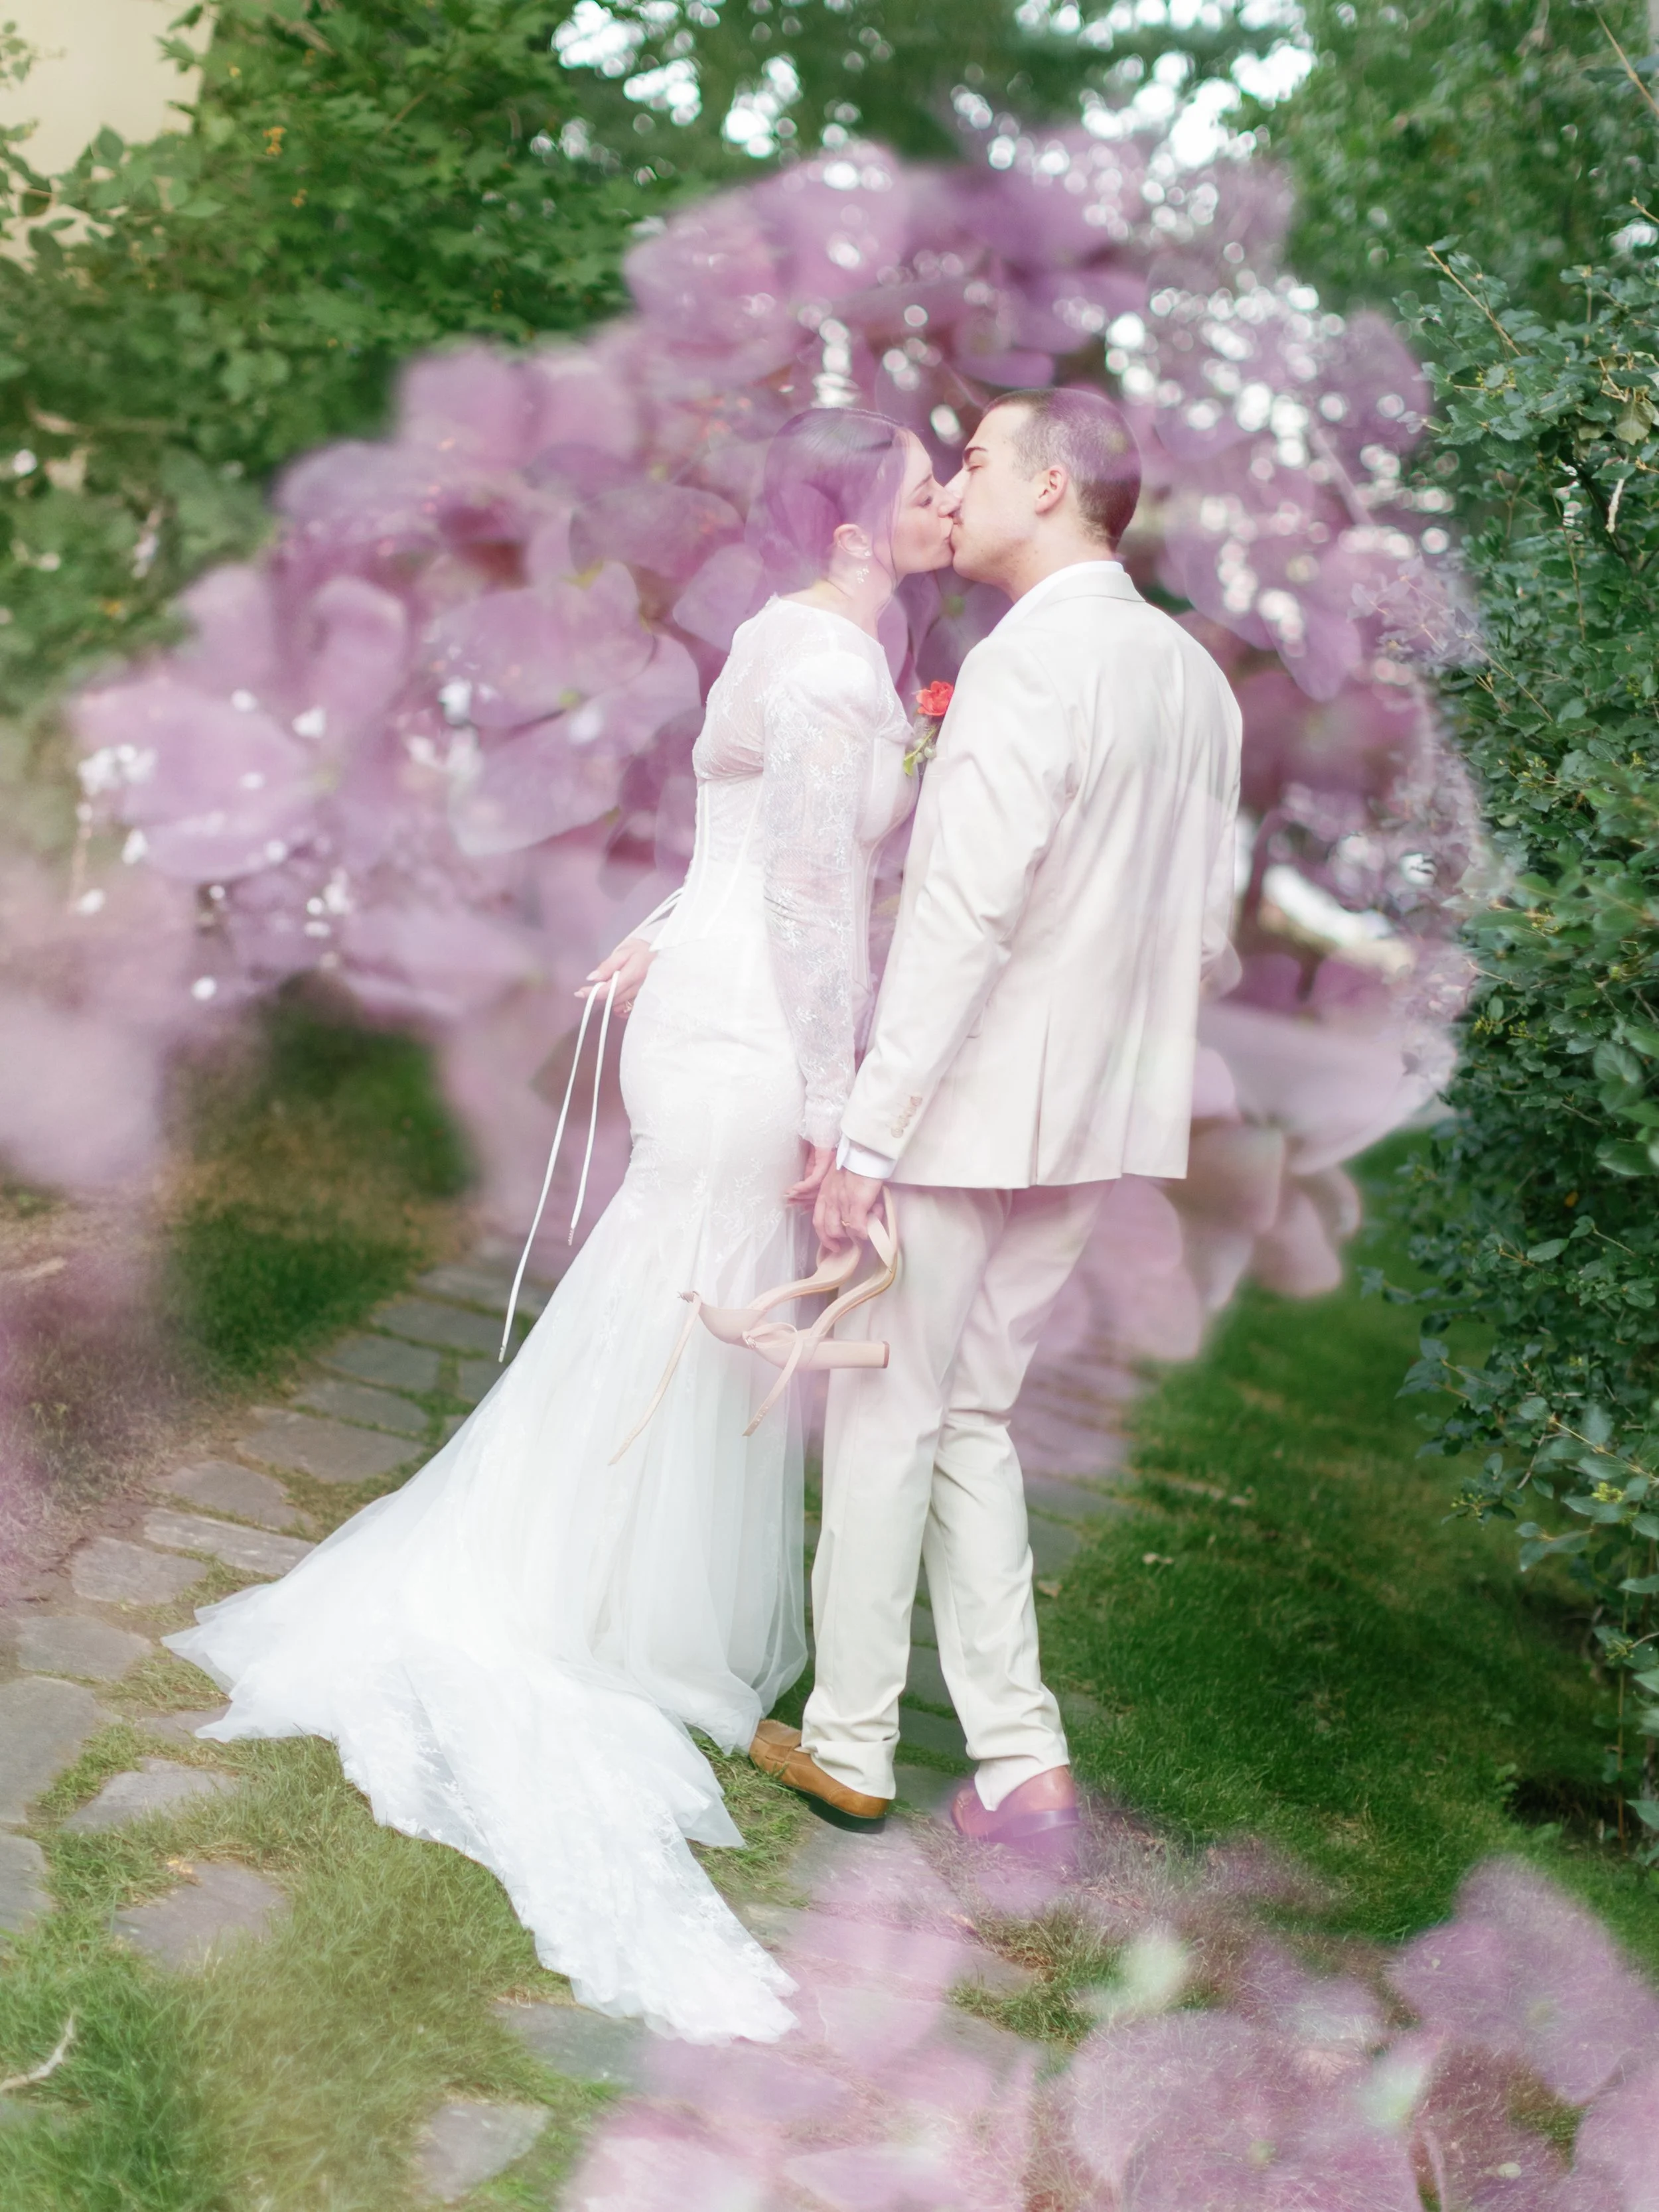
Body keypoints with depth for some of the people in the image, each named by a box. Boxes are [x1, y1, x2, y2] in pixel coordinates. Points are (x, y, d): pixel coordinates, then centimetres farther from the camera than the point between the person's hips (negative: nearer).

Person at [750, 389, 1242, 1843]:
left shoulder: (1027, 664, -17)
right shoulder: (1196, 677, 9)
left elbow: (963, 918, -23)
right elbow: (1209, 934, 13)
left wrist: (867, 1135, -21)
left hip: (968, 1107, -8)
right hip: (1096, 1117, 8)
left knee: (886, 1418, 6)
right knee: (972, 1417, 17)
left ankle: (850, 1745, 19)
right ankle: (1018, 1752, 16)